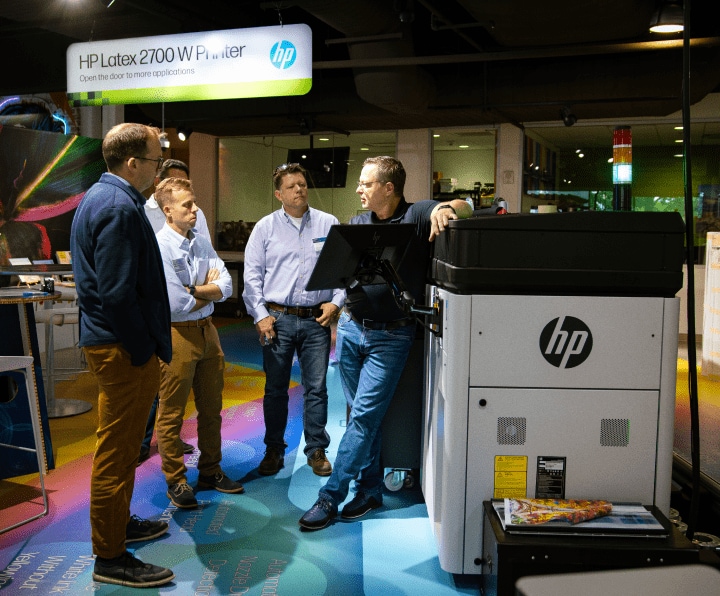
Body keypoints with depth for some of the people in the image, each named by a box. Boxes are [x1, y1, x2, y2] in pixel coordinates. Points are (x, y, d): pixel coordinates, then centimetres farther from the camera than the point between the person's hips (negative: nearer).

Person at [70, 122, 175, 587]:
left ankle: (119, 522, 40)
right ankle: (110, 558, 14)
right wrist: (144, 351, -18)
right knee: (117, 450, 1)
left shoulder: (101, 196, 13)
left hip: (112, 342, 11)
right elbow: (117, 292, -26)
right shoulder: (119, 207, -20)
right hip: (124, 348, -11)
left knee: (120, 446, 23)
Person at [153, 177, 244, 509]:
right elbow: (176, 304, -19)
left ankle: (210, 471, 29)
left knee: (211, 408, 15)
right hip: (176, 335, -7)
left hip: (207, 331, 7)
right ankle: (176, 481, 18)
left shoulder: (202, 244, 8)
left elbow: (226, 286, -1)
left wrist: (194, 289, -16)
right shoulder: (159, 248, -14)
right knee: (172, 413, 4)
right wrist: (209, 290, -3)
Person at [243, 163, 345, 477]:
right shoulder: (265, 227, 5)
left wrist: (335, 301, -5)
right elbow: (252, 274, 2)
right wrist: (260, 315, -5)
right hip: (278, 318, 0)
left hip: (317, 320, 0)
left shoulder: (328, 224, 6)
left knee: (316, 388, 5)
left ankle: (317, 450, 19)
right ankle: (274, 449, 23)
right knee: (275, 389, 9)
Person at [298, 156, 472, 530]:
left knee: (364, 416, -5)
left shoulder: (416, 216, -6)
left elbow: (466, 209, -12)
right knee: (361, 414, 12)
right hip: (351, 327, 6)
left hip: (390, 335, -6)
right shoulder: (357, 223, 11)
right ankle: (370, 488, 24)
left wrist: (445, 207, -33)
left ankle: (330, 496, 3)